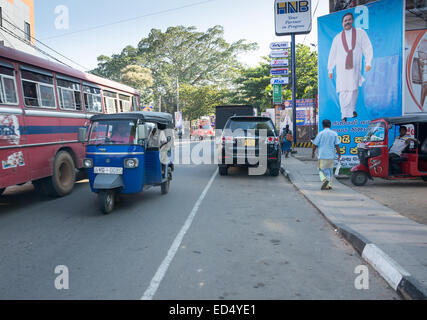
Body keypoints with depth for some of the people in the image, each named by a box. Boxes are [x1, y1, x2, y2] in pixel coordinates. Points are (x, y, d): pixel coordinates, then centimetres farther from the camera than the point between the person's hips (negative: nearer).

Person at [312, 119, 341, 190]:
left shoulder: (320, 133, -4)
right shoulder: (334, 134, 1)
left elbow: (315, 145, 0)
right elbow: (337, 146, -2)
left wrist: (313, 153, 15)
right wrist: (339, 155, 6)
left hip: (322, 156, -2)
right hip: (331, 156, 2)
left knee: (322, 169, 7)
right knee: (330, 170, 14)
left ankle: (324, 179, -20)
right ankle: (329, 185, 14)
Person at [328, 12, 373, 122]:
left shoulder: (360, 33, 9)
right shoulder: (337, 38, 11)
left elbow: (367, 48, 5)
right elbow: (332, 54, 13)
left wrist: (368, 62, -7)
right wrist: (330, 69, 11)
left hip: (355, 67, 0)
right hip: (341, 68, 0)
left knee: (353, 89, 0)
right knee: (343, 90, -4)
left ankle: (351, 109, 20)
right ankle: (344, 115, 0)